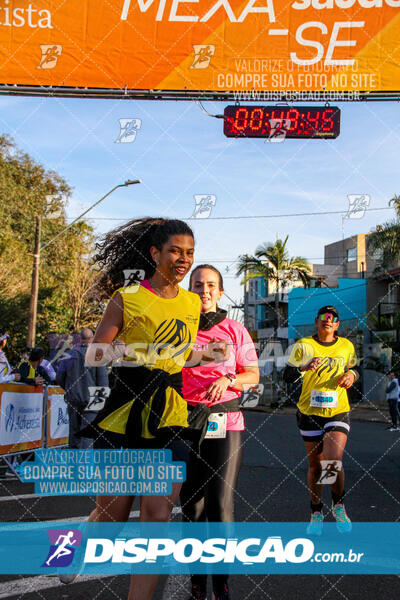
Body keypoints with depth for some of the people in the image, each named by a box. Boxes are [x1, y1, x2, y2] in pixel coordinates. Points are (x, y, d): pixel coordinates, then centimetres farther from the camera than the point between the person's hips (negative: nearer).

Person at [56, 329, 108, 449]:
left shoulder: (69, 355, 2)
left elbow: (59, 378, 6)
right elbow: (103, 379, -9)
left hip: (72, 399, 3)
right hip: (90, 399, -3)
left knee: (74, 430, 14)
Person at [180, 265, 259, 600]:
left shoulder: (235, 330, 8)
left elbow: (253, 376, 11)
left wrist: (228, 379, -8)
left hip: (227, 424, -1)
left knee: (221, 504, -8)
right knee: (191, 505, 6)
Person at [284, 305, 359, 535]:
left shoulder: (346, 346, 5)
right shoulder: (303, 345, 0)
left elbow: (354, 369, 20)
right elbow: (288, 376, -2)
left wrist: (351, 374, -3)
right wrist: (303, 367, -22)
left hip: (338, 411, 0)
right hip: (310, 412, 0)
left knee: (333, 461, -16)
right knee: (315, 465, 8)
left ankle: (339, 505, 11)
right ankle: (316, 513, 26)